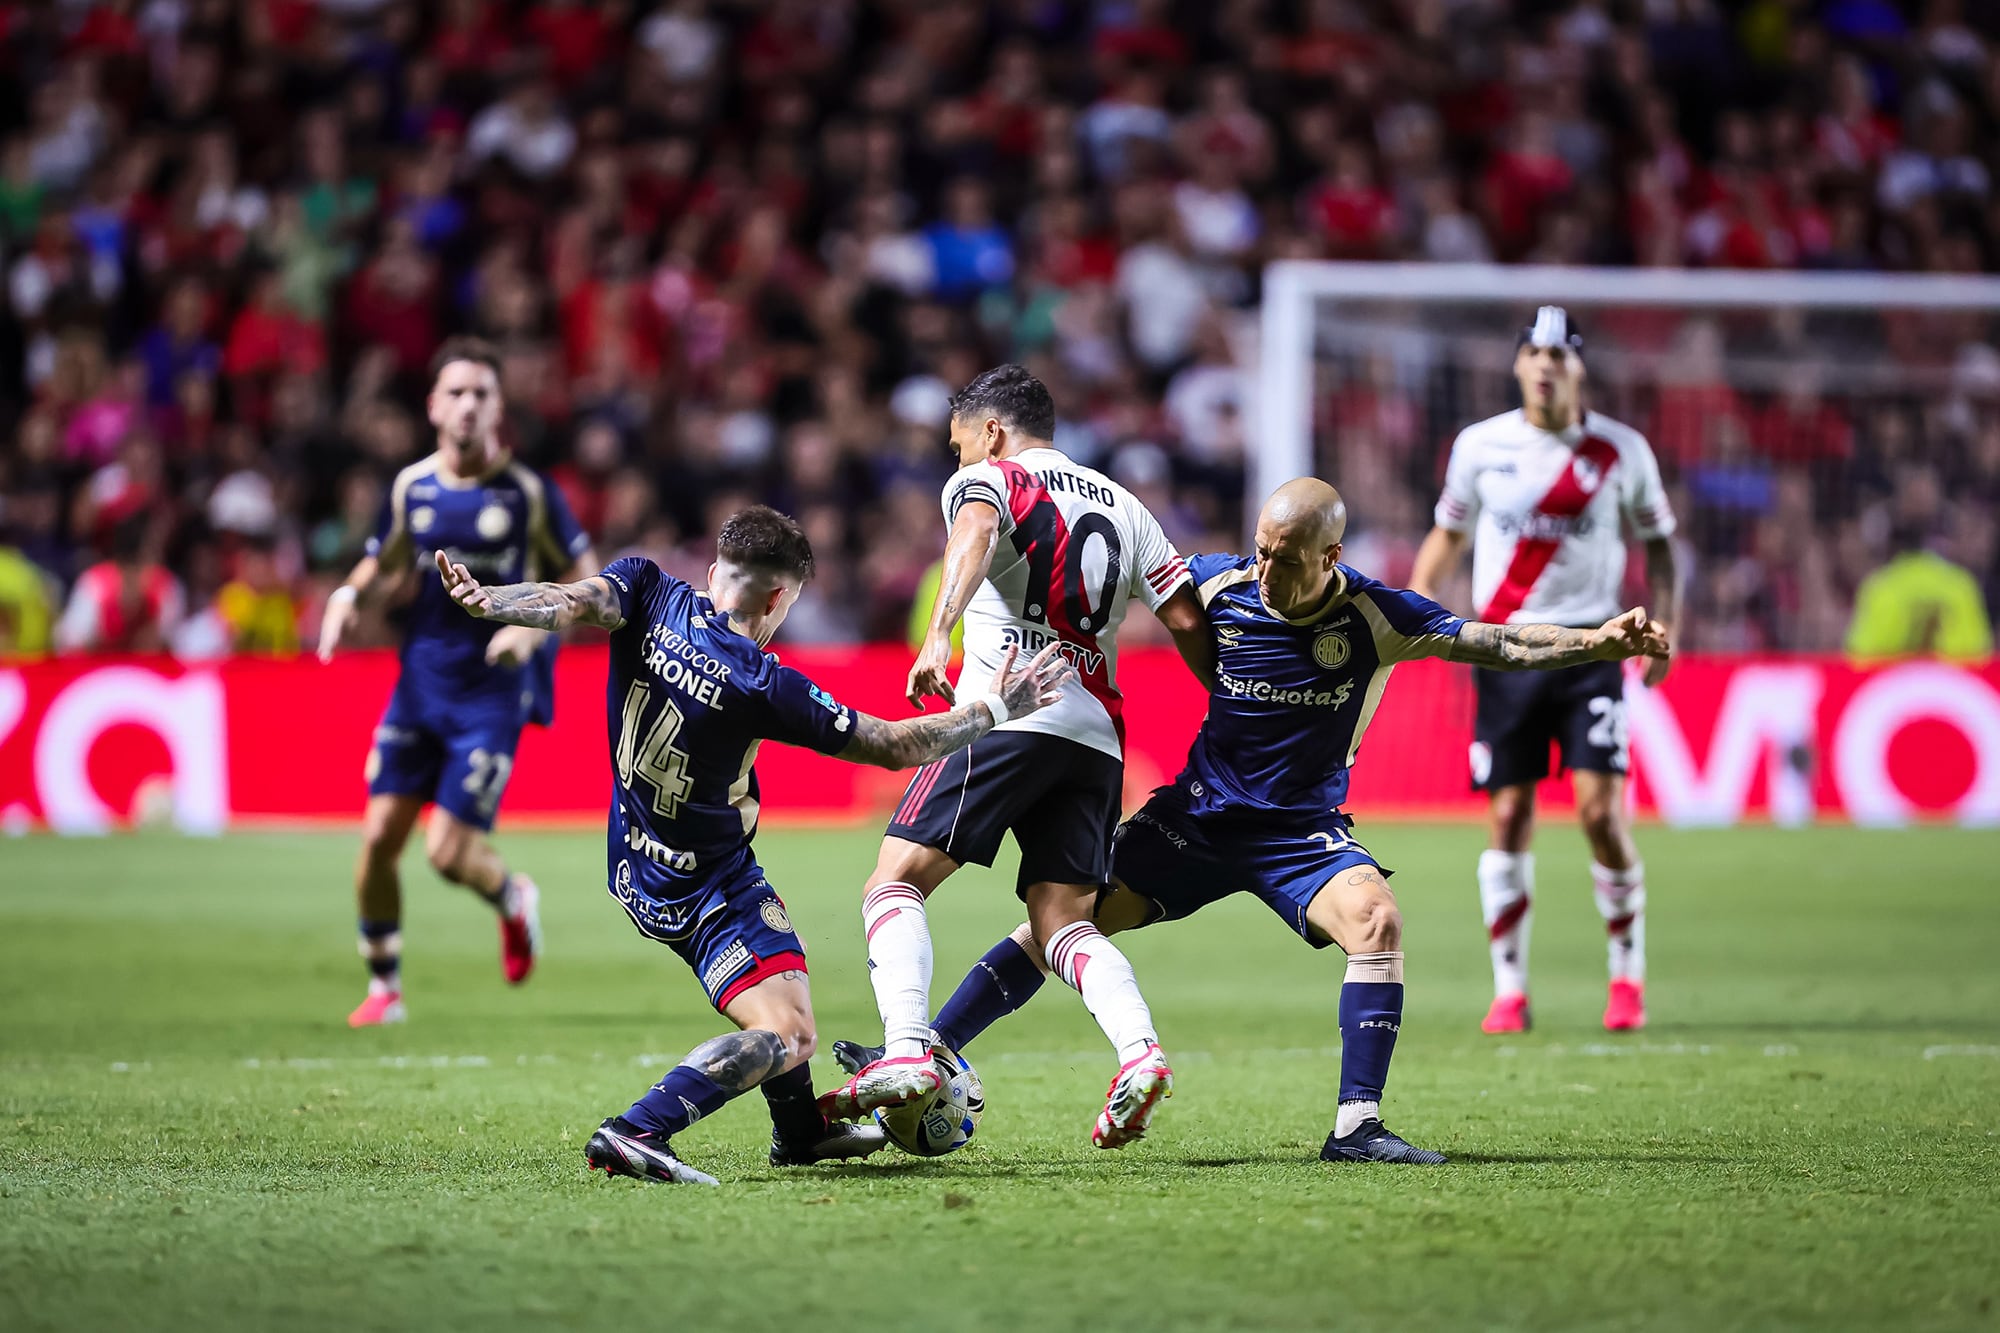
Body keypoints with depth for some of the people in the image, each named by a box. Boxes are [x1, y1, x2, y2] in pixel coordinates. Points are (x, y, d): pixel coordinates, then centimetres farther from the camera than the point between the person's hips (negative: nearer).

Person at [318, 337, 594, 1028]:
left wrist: (534, 623, -18)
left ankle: (513, 900, 25)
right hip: (420, 679, 4)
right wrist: (350, 595, -4)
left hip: (493, 692, -4)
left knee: (450, 853, -10)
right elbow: (383, 564, 18)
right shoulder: (410, 486, 3)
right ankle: (384, 987, 14)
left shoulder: (529, 492, -7)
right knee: (379, 835, -4)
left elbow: (585, 581, 0)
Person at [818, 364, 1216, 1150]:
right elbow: (1188, 620, 17)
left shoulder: (985, 479, 8)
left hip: (1007, 714, -6)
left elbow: (976, 533, -17)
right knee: (1063, 925, 8)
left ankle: (905, 1054, -24)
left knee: (895, 883, -3)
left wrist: (938, 635, -31)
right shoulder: (1123, 507, 25)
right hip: (1097, 737, 6)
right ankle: (1140, 1050, -18)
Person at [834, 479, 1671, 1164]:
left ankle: (1355, 1128, -27)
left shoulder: (1376, 617, -14)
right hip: (1197, 816, 2)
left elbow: (1499, 645, -13)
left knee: (1375, 918, -30)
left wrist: (1599, 642, -26)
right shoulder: (1219, 584, -8)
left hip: (1303, 831, -2)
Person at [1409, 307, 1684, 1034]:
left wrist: (1664, 627, -4)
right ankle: (1509, 990, 8)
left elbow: (1657, 543, 10)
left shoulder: (1622, 450, 1)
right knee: (1509, 817, -2)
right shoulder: (1481, 446, 3)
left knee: (1600, 810, -11)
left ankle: (1628, 974, 8)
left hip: (1589, 648, -1)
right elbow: (1448, 535, 15)